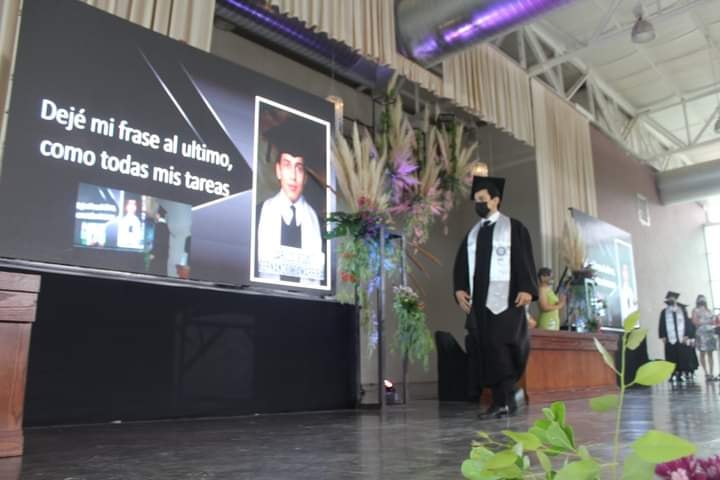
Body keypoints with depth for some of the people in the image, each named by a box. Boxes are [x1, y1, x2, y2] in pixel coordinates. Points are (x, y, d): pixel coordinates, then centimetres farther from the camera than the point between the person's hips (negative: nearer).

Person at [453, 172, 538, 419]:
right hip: (478, 299, 6)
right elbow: (461, 263, 13)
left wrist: (526, 288, -16)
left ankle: (505, 402, -3)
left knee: (501, 346, -9)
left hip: (505, 297, -5)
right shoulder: (472, 233, 20)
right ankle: (500, 401, 7)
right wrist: (460, 289, -1)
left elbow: (525, 259, -4)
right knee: (483, 349, 1)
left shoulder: (513, 227, 5)